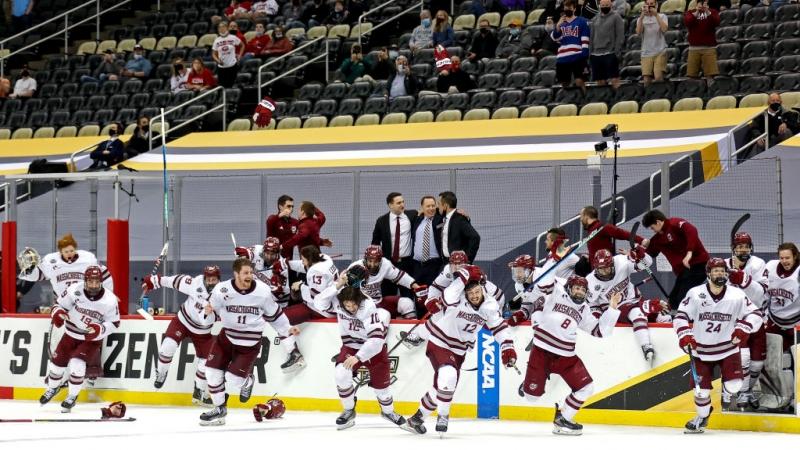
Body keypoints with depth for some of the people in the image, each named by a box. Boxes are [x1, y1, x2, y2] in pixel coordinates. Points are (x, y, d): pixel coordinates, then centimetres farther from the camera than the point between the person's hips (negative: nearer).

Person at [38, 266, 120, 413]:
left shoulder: (110, 300, -20)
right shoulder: (75, 290, -18)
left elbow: (114, 323, -9)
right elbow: (60, 303, -5)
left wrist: (100, 329, -27)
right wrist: (57, 313, -27)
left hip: (92, 339, -3)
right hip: (72, 334, 3)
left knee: (77, 364, -22)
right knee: (57, 362, 7)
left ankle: (72, 397, 1)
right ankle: (52, 388, 40)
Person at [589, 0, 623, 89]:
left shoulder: (616, 17, 1)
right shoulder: (595, 19, 16)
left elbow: (620, 36, -6)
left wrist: (617, 52, -14)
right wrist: (590, 53, 10)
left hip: (610, 55, -5)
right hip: (596, 54, 5)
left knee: (614, 80, -10)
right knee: (600, 81, 4)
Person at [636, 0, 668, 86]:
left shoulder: (662, 16, 6)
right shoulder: (641, 19, 12)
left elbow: (664, 29, -13)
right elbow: (638, 32, -7)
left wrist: (656, 15, -16)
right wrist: (642, 16, -14)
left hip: (660, 52, -2)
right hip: (646, 53, 2)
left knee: (658, 77, -15)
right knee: (647, 80, -6)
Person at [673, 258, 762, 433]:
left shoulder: (736, 295, -8)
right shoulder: (695, 294, -10)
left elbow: (755, 315, -6)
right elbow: (681, 316, -5)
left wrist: (743, 328, -23)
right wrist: (685, 335, -20)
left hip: (728, 348, 0)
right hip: (702, 350, 0)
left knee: (733, 385, -15)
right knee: (701, 389, 1)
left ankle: (728, 392, 23)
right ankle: (702, 416, 30)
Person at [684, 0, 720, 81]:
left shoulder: (713, 12, 10)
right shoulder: (690, 12, 11)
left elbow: (716, 22, -9)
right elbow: (687, 22, -8)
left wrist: (707, 12, -23)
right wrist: (697, 12, -21)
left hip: (709, 47, -1)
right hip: (694, 48, 1)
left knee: (710, 75, -10)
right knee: (692, 76, -3)